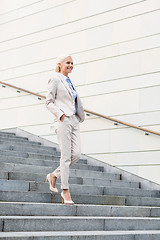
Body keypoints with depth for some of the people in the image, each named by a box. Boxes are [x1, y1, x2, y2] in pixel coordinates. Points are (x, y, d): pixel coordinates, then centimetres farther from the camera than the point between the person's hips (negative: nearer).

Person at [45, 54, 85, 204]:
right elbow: (49, 102, -5)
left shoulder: (69, 82, 21)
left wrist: (79, 117, 14)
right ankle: (65, 191, -4)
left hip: (74, 120, 7)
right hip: (63, 120, -7)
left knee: (76, 154, -2)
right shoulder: (55, 80, 0)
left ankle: (54, 175, 17)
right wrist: (60, 114, -15)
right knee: (66, 156, -9)